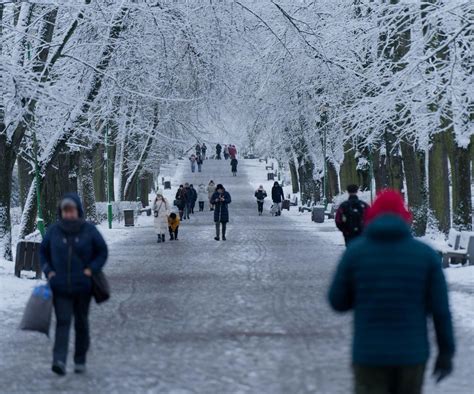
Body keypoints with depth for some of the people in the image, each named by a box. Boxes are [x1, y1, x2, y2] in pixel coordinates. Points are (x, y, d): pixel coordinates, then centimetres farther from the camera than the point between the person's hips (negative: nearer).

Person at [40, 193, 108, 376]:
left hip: (83, 286, 0)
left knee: (81, 322, 10)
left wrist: (91, 269, -8)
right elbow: (43, 252, 11)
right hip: (60, 287, 0)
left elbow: (102, 251, 5)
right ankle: (59, 360, -22)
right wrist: (48, 271, -2)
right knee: (62, 321, -12)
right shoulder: (54, 230, -1)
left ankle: (80, 360, 23)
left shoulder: (89, 230, -3)